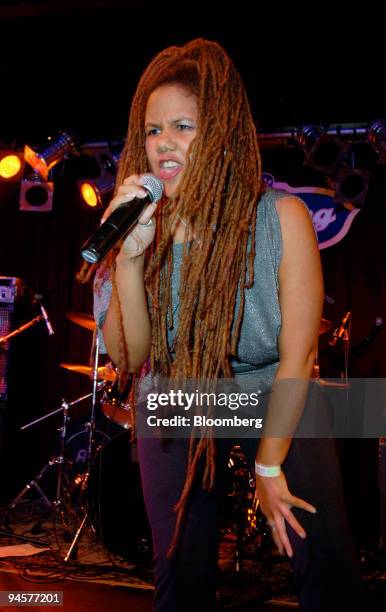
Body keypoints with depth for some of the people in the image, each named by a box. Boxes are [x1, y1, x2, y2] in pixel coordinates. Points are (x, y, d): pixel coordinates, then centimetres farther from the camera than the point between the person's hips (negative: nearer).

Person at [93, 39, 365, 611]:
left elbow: (296, 354, -16)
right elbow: (128, 358, -18)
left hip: (275, 394, -1)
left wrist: (269, 464, -12)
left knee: (328, 560, -10)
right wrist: (128, 257, -32)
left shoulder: (281, 217, -22)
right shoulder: (145, 228, -15)